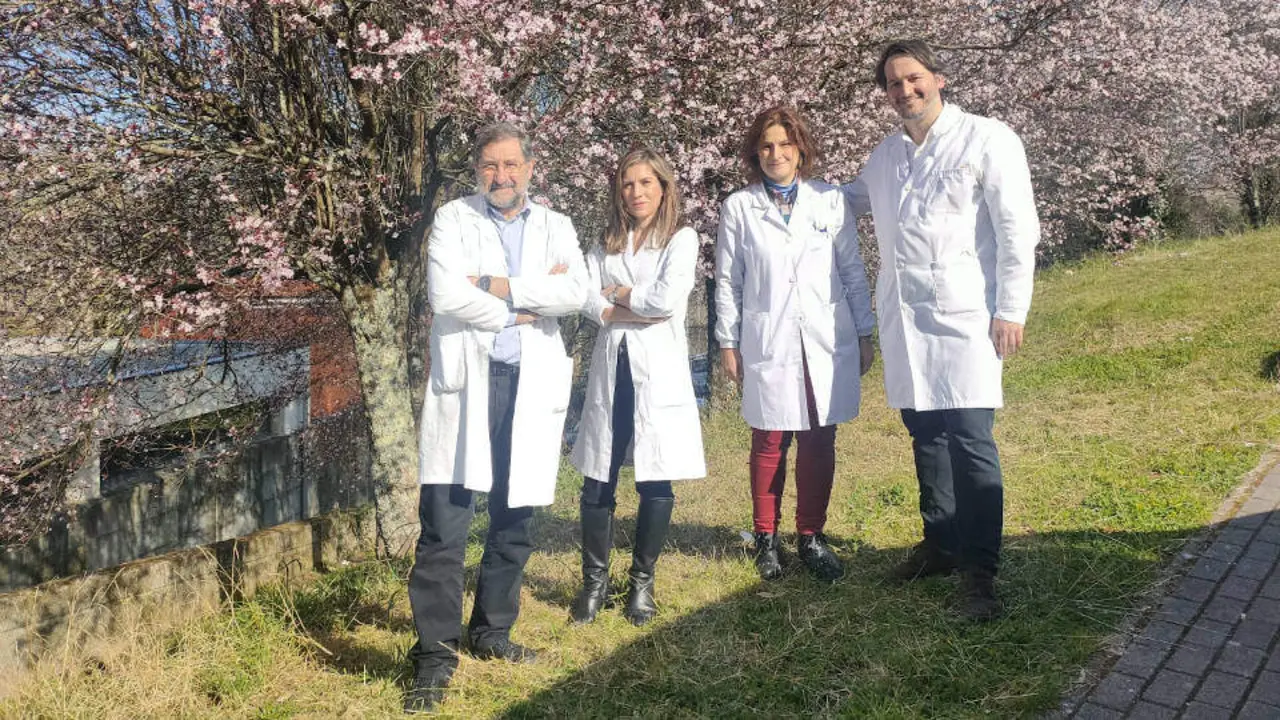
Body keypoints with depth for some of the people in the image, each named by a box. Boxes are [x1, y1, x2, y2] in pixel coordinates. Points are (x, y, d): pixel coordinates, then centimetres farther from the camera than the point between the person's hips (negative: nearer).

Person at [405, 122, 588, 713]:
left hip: (531, 385, 3)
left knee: (515, 522, 11)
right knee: (445, 525, -7)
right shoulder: (453, 219, 5)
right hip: (465, 381, -3)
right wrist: (526, 305, -5)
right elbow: (445, 295, -11)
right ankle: (435, 655, 3)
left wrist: (497, 287, -11)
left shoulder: (556, 227, 12)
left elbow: (575, 293, -6)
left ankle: (492, 633, 28)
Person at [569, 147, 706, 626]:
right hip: (610, 367, 3)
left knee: (655, 482, 1)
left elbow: (668, 298, -13)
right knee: (597, 481, 3)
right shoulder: (606, 244, 15)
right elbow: (589, 302, 0)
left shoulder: (682, 239, 3)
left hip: (658, 371, -3)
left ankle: (642, 582, 18)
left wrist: (617, 292, 0)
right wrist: (640, 309, -10)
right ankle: (595, 581, 19)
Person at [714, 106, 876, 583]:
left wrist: (865, 334, 7)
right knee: (770, 444, 5)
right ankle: (766, 539, 21)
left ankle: (811, 537, 20)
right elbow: (727, 281, 5)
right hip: (768, 346, -1)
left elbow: (853, 272, 8)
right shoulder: (738, 208, 3)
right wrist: (728, 344, 3)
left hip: (827, 343, 1)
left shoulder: (830, 201, 5)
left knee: (819, 443, 5)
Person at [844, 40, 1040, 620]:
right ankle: (941, 543, 27)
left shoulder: (987, 140, -1)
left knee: (971, 442, -8)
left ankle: (980, 571, 0)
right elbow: (852, 198, 36)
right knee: (926, 435, 13)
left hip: (963, 317, -5)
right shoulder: (886, 155, 15)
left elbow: (1017, 229, -6)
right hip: (903, 320, 6)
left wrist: (1011, 311, -11)